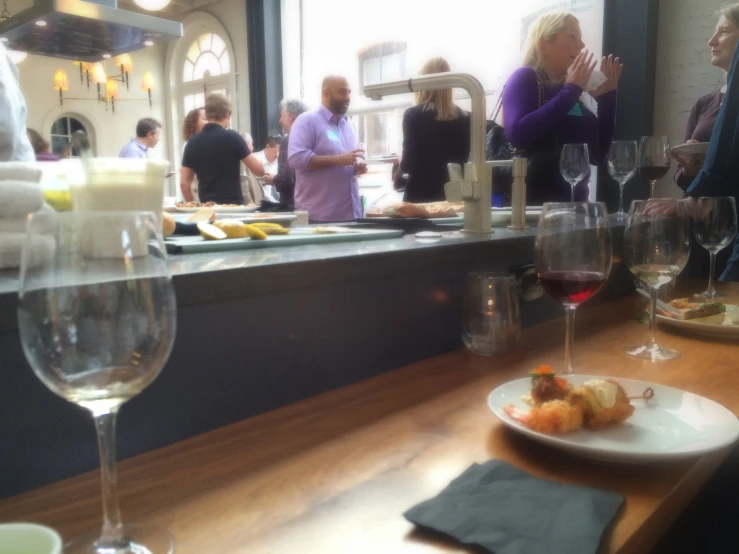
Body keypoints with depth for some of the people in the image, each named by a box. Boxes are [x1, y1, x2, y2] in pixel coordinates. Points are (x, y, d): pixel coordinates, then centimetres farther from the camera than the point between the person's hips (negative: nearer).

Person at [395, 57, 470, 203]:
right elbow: (465, 158, 7)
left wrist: (400, 165, 9)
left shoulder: (413, 115, -8)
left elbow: (409, 162, -11)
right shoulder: (464, 118, 2)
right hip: (452, 195, 3)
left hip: (420, 195, -3)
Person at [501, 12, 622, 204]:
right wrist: (570, 91, -16)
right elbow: (517, 134, -24)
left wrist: (607, 97, 5)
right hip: (533, 203, -6)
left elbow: (599, 156, 11)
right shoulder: (525, 78, -4)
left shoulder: (570, 91, 12)